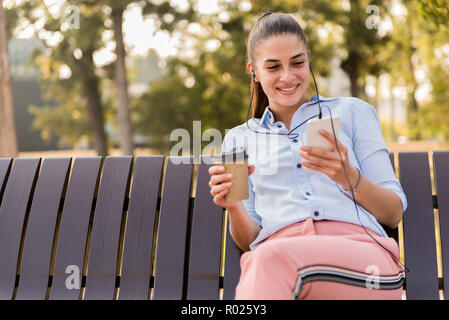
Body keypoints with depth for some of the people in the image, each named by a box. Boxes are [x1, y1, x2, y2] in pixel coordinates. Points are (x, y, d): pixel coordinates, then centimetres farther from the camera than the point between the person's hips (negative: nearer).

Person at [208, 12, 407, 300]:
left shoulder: (352, 112, 21)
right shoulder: (239, 140, 26)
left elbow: (394, 214, 13)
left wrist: (349, 177, -7)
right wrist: (233, 207, -6)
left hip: (360, 250, -1)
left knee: (273, 258, -37)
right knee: (262, 261, -39)